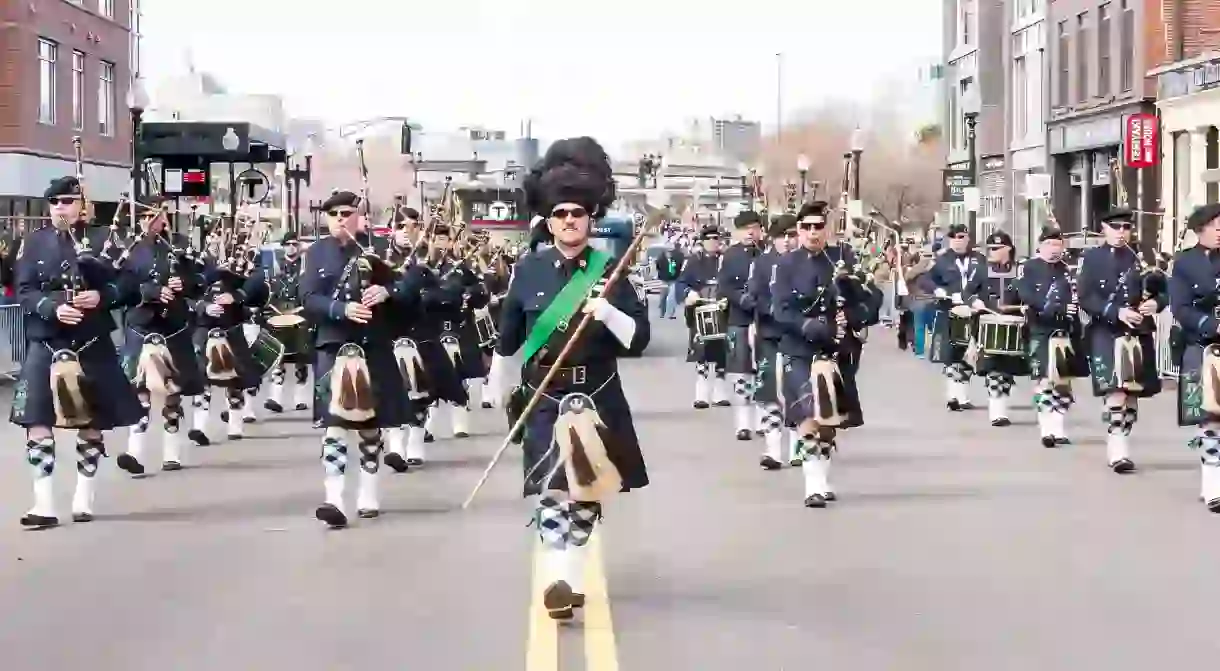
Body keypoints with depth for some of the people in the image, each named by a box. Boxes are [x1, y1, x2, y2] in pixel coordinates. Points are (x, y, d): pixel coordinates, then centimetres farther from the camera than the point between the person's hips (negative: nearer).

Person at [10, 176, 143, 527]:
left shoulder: (101, 238, 4)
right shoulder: (35, 242, 4)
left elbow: (125, 284, 3)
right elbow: (24, 292, -1)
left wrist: (101, 295, -17)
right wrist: (53, 309, -19)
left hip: (92, 342, 1)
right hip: (45, 341, -1)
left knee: (92, 423, 9)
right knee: (37, 423, -10)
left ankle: (84, 500, 21)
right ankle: (44, 504, -7)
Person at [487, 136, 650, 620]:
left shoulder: (609, 271, -2)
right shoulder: (529, 271, -1)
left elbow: (638, 340, -6)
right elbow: (508, 340, 10)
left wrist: (608, 313, -24)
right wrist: (497, 393, 17)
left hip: (599, 399, 1)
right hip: (546, 399, -1)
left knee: (587, 491, 10)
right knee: (552, 490, -13)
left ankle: (570, 578, 25)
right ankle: (559, 582, -20)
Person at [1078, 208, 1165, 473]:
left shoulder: (1143, 257, 10)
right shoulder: (1092, 258, 2)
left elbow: (1164, 292, 9)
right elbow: (1086, 299, -7)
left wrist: (1155, 303, -15)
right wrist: (1117, 312, -20)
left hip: (1140, 334, 4)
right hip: (1106, 333, -4)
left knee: (1133, 392, 9)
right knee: (1115, 391, -15)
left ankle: (1119, 444, 21)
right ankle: (1118, 451, -18)